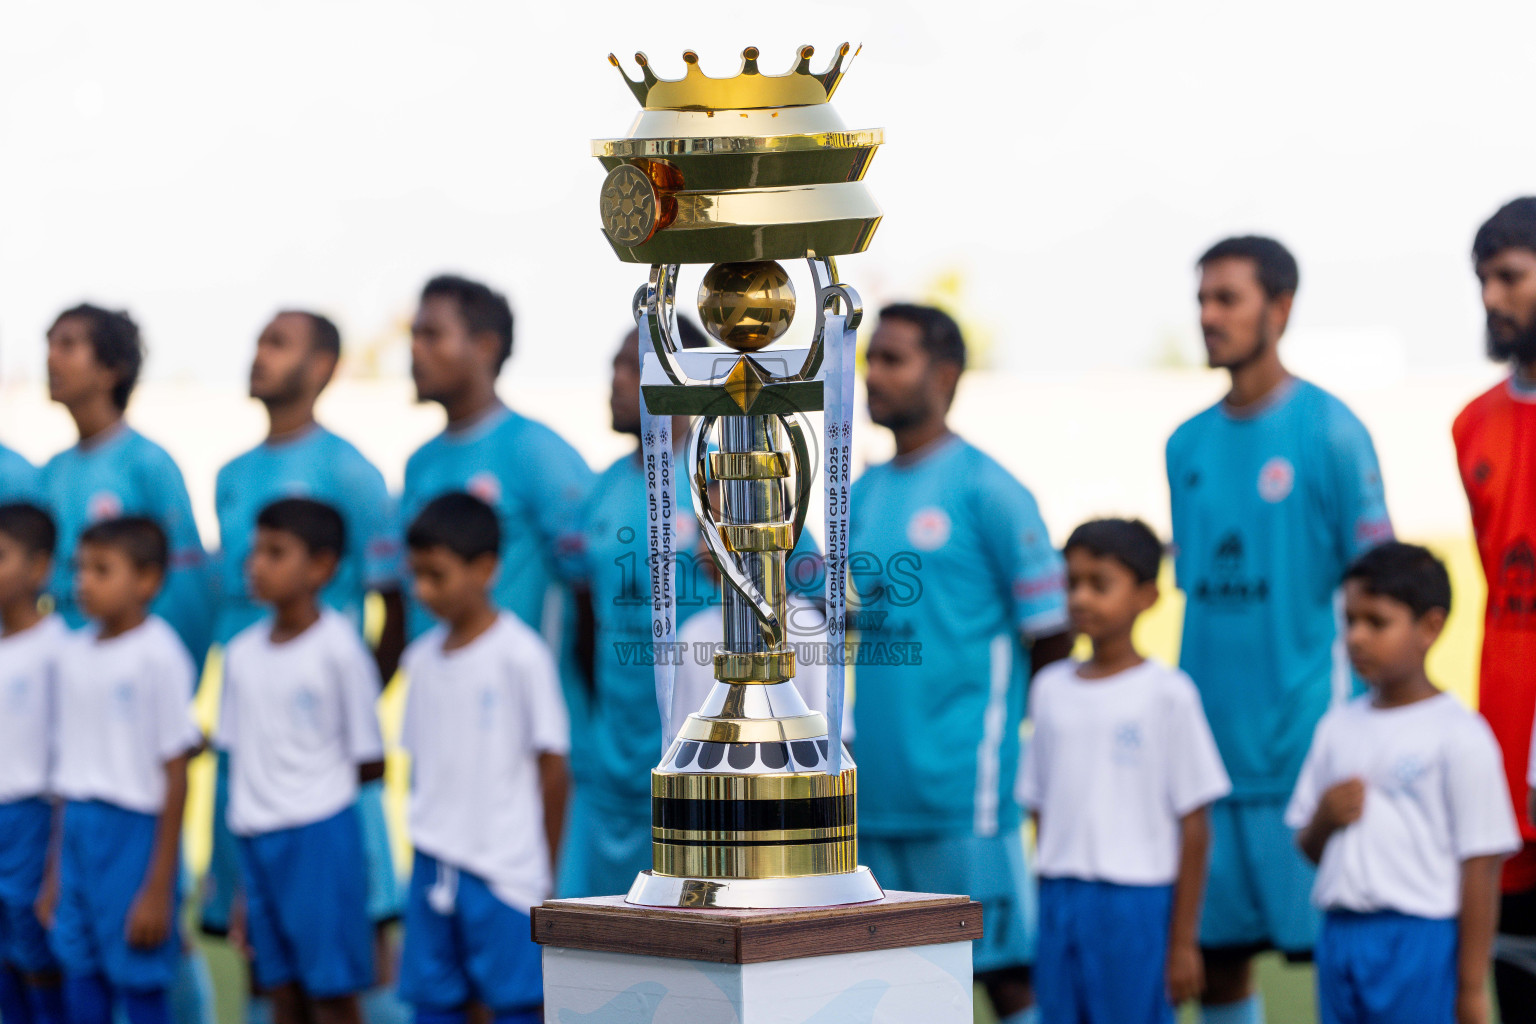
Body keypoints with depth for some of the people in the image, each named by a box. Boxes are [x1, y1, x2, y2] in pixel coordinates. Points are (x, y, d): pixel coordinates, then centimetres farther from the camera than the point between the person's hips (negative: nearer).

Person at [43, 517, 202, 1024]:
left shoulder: (159, 655, -12)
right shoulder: (74, 654, 9)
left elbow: (175, 777, -12)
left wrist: (159, 887, -13)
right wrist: (57, 877, 15)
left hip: (136, 833, -7)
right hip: (79, 830, 7)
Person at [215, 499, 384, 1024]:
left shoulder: (338, 649, -9)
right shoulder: (242, 652, 8)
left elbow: (370, 763, -4)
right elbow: (241, 758, 12)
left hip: (320, 834, -6)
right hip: (257, 837, 6)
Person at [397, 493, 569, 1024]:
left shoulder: (521, 655, -9)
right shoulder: (423, 657, 9)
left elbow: (551, 764, -5)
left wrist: (545, 871, -2)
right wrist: (426, 830, 9)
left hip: (503, 871, -6)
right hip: (433, 866, 6)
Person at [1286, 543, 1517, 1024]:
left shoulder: (1458, 735, -7)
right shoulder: (1338, 727, 12)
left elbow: (1480, 864, -9)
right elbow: (1308, 847, 18)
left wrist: (1472, 985, -10)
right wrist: (1324, 819, -6)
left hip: (1418, 938, -6)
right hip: (1340, 932, 7)